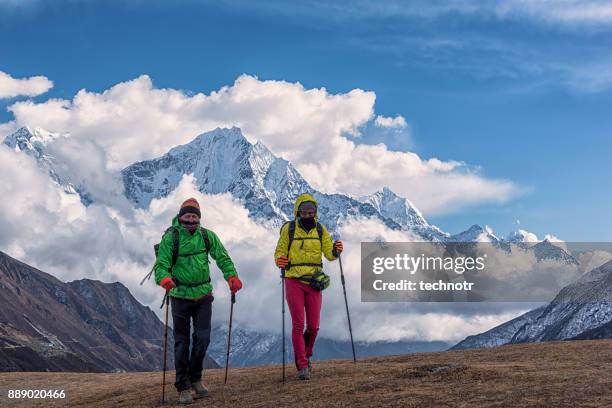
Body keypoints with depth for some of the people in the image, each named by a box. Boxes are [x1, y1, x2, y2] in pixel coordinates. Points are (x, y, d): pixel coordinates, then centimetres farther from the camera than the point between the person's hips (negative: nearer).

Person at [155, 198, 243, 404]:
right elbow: (161, 264, -14)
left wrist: (231, 276, -15)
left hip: (203, 295, 3)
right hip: (180, 296, -3)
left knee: (203, 338, 2)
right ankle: (183, 387, 8)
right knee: (182, 342, 1)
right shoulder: (170, 237, -8)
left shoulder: (207, 236, 3)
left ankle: (195, 379, 22)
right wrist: (164, 278, -36)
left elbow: (222, 257, 2)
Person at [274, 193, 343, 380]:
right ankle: (302, 365, 1)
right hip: (294, 282, -2)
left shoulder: (320, 229, 5)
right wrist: (279, 260, -19)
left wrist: (336, 250, -20)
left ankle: (305, 355, 29)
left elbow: (329, 253, 2)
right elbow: (279, 252, 3)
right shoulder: (288, 229, -1)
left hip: (314, 282, 2)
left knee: (313, 326, 3)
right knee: (298, 324, -6)